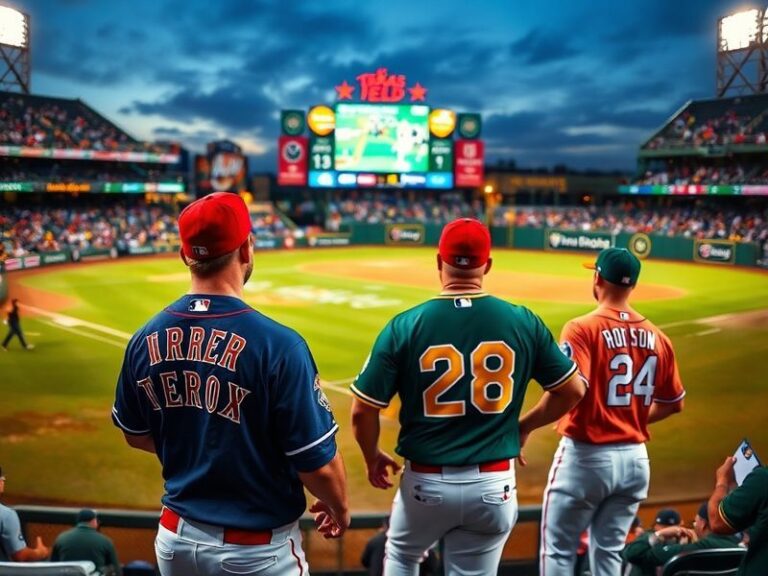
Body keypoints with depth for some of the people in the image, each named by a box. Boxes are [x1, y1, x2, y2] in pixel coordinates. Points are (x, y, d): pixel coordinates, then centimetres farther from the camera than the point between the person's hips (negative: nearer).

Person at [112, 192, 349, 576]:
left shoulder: (145, 340, -6)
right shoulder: (278, 345, -24)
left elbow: (136, 435, 9)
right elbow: (318, 465, -19)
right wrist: (340, 509, 2)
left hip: (176, 539, 5)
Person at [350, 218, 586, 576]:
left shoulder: (405, 325, -11)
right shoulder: (523, 322, -5)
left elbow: (362, 411, -8)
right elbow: (572, 390, 5)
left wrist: (372, 459, 11)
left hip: (426, 483, -1)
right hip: (494, 485, 1)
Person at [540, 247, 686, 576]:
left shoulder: (583, 329, -13)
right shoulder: (657, 338, 5)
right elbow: (674, 404, 13)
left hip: (586, 456, -5)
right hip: (635, 458, 6)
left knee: (558, 549, 7)